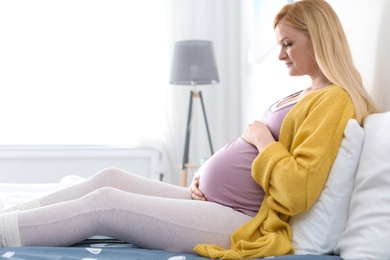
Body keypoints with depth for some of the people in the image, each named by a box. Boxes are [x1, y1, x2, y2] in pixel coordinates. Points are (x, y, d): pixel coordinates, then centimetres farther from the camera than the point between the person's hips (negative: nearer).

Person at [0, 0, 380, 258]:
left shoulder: (333, 99, -12)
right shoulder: (302, 96, 18)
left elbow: (297, 193, -24)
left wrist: (261, 138, -11)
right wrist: (208, 174, 5)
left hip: (244, 226, -9)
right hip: (214, 203, 10)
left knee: (103, 204, -13)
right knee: (111, 178, 1)